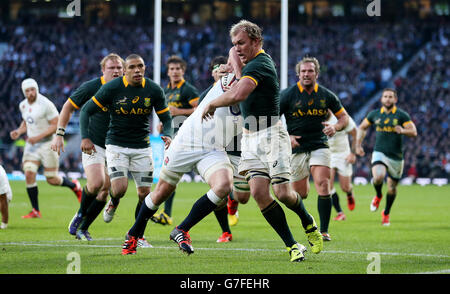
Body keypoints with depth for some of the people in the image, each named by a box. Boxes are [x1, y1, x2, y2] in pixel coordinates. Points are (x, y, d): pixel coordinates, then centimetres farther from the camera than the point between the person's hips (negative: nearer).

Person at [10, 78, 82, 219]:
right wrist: (19, 132, 3)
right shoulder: (23, 105, 6)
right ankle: (35, 211, -3)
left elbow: (56, 125, -16)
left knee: (52, 180, 0)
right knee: (29, 174, -11)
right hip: (31, 144, 6)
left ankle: (74, 185, 33)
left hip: (47, 144, -6)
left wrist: (38, 137, -23)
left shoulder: (46, 104, -17)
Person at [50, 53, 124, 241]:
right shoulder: (91, 87, -10)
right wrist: (59, 134, -4)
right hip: (93, 145, -3)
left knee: (106, 190, -1)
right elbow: (68, 107, 2)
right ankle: (81, 214, 6)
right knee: (96, 182, -22)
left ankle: (83, 227, 13)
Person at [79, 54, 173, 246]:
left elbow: (166, 118, 6)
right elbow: (86, 110, -4)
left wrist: (167, 135, -15)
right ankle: (113, 203, 21)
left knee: (145, 194, -1)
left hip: (142, 147, 3)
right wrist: (85, 137, -15)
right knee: (119, 189, -18)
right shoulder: (112, 88, -11)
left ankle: (138, 234, 19)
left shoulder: (154, 90, -4)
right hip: (116, 145, -2)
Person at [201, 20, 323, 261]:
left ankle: (309, 223, 22)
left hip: (271, 134, -9)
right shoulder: (252, 62, 13)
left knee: (282, 192, -11)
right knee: (258, 192, -8)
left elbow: (237, 95, -33)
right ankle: (292, 246, -4)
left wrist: (212, 104, -16)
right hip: (250, 137, 9)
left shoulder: (259, 65, -17)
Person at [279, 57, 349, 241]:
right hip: (296, 148, -1)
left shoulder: (326, 95, 4)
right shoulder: (288, 95, -4)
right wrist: (286, 136, -15)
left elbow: (344, 117, 14)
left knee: (323, 185, -19)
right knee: (300, 194, 2)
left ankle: (324, 231, -13)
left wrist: (335, 127, -8)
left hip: (319, 146, 1)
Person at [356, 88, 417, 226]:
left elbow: (414, 132, -9)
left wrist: (402, 131, -30)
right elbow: (362, 128, 20)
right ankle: (378, 196, 5)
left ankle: (386, 213, 34)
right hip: (379, 153, 0)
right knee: (378, 177, -29)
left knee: (392, 188, 8)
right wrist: (358, 145, 12)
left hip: (396, 156, 0)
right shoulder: (374, 114, 5)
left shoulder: (402, 115, -2)